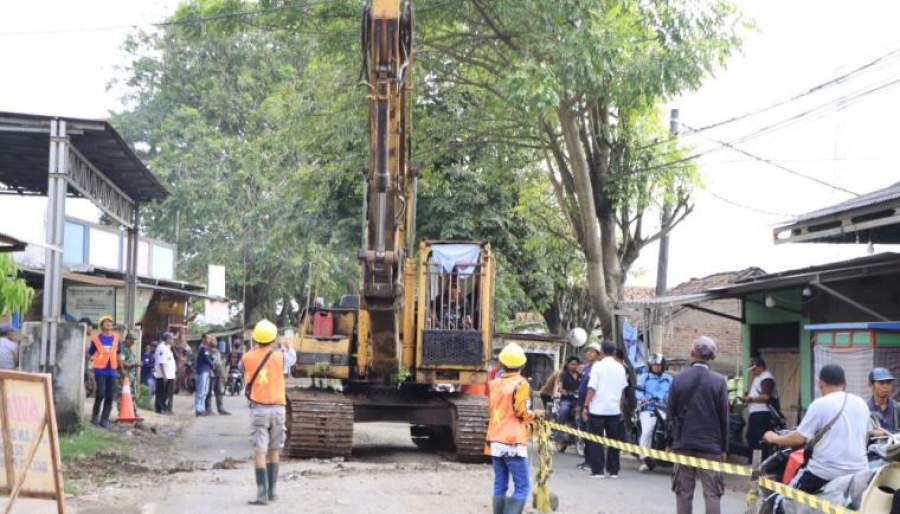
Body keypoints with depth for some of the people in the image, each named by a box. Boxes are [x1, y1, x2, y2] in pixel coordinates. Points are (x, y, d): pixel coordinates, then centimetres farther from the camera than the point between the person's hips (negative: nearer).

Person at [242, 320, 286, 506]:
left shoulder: (248, 357, -6)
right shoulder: (279, 356, -7)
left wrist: (255, 347, 29)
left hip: (258, 409, -1)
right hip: (277, 408, 1)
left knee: (260, 453, -4)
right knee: (273, 453, 14)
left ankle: (262, 494, -12)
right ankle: (271, 491, 18)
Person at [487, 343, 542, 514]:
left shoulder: (494, 384, 9)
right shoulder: (520, 383, -9)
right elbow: (521, 412, -12)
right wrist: (535, 414, 5)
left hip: (495, 441, 7)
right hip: (513, 442, -7)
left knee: (500, 485, 11)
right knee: (522, 487, -4)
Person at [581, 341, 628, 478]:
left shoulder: (598, 366, -7)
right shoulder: (620, 368, 5)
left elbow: (592, 388, -11)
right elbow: (622, 390, 10)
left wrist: (586, 407, -6)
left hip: (597, 409, -4)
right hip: (614, 409, 4)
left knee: (596, 441, 2)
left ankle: (597, 470, -1)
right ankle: (613, 470, 12)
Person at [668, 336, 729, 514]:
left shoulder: (678, 379, -2)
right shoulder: (719, 381, -7)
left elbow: (671, 413, 2)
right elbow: (723, 417, -3)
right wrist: (724, 447, 5)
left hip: (683, 444, 2)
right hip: (711, 445, -2)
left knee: (683, 492, 8)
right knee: (712, 493, 1)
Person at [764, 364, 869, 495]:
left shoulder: (820, 404, -8)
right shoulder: (861, 403, 9)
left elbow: (799, 438, -10)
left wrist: (775, 438, 6)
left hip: (826, 471, -5)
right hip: (858, 471, 5)